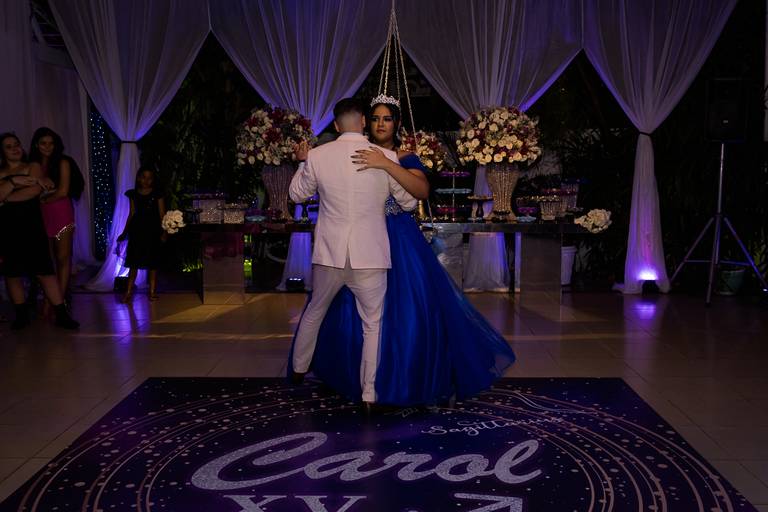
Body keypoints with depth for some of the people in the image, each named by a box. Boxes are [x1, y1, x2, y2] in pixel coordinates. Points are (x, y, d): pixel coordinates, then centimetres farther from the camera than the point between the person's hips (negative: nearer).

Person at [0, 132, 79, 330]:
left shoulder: (32, 167, 8)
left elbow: (35, 190, -9)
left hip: (31, 226, -3)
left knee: (44, 271, -7)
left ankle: (61, 314, -6)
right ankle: (22, 315, 16)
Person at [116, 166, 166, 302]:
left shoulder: (157, 195, 1)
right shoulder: (133, 194, 7)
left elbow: (162, 214, -1)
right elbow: (132, 214, 12)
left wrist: (163, 232, -10)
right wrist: (125, 232, 12)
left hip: (152, 231, -1)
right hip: (137, 231, 2)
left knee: (152, 263, 4)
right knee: (133, 262, 1)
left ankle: (152, 291, 12)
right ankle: (128, 292, 4)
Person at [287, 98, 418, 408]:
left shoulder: (317, 156, -3)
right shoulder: (386, 158, -6)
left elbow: (297, 194, 13)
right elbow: (409, 202, 5)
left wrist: (304, 162, 29)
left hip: (329, 254, 2)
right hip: (369, 256, -2)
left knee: (314, 313, 24)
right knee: (373, 325, 10)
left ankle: (298, 369, 42)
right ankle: (369, 393, 11)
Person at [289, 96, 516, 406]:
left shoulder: (406, 159, -1)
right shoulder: (357, 156, 8)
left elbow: (422, 189, -20)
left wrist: (385, 163, -28)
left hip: (399, 240, -2)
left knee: (408, 307, -4)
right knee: (353, 310, 6)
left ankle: (409, 379, 16)